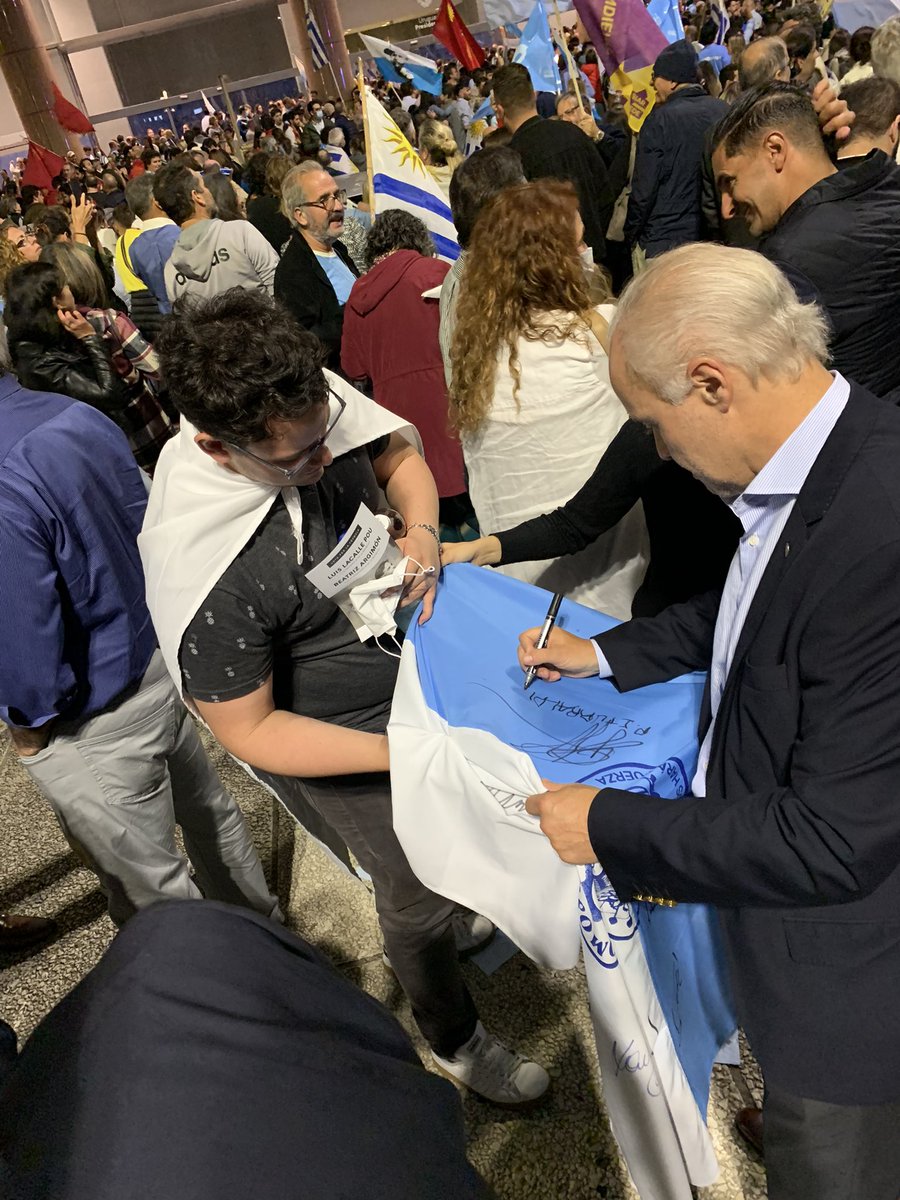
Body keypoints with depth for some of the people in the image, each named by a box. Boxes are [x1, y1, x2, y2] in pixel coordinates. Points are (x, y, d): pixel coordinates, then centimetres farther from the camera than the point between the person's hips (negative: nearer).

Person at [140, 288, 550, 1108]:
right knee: (418, 899, 17)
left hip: (412, 656, 6)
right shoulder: (200, 572, -37)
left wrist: (422, 533, -20)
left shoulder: (315, 403, -21)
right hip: (344, 740, -5)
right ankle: (454, 1039, 49)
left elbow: (399, 456, 0)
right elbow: (249, 730, -24)